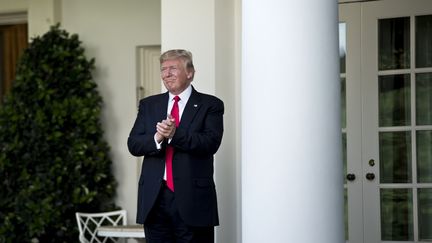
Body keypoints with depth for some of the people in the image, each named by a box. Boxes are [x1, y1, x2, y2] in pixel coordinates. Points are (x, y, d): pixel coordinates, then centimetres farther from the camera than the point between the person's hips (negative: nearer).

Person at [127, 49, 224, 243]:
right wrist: (157, 138, -15)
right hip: (155, 198, 4)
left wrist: (175, 134, -23)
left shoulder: (210, 105, 3)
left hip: (193, 199, -3)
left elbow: (211, 143, -11)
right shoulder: (148, 105, 15)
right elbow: (133, 144, 5)